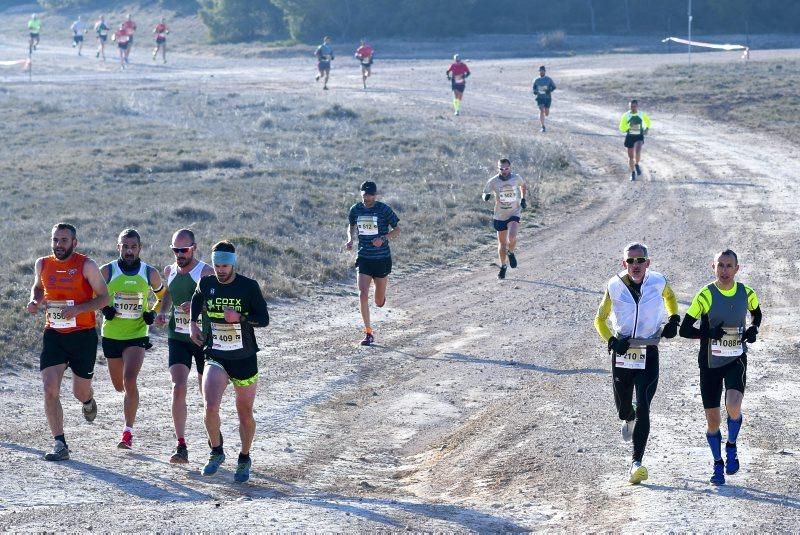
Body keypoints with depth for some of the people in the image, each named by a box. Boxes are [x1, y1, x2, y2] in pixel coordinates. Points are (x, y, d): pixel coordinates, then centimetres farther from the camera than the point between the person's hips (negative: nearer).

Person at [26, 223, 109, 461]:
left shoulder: (86, 265, -9)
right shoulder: (43, 264, 3)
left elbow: (103, 297, -6)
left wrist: (78, 309, -21)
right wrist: (35, 301, 0)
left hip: (83, 335, -3)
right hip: (53, 335, 3)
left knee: (80, 392, 10)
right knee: (50, 389, -13)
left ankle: (88, 401, 50)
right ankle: (60, 445, -8)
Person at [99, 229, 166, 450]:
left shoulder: (150, 273, -2)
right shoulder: (107, 271, -4)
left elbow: (163, 296, 15)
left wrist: (153, 313, -1)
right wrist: (104, 308, -7)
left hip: (137, 335, -2)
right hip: (111, 335, 2)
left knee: (129, 381, -19)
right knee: (119, 385, 12)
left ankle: (128, 432, -12)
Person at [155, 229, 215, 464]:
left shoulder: (206, 273, -12)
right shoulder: (169, 271, 4)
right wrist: (162, 313, 4)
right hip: (177, 337, 3)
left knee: (208, 392, 11)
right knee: (178, 388, -13)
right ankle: (181, 446, -13)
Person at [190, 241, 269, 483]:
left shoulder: (248, 286, -10)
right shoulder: (206, 284, -1)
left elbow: (264, 319, -9)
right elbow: (196, 301, 23)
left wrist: (239, 317, -25)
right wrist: (193, 323, 10)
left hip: (244, 359, -1)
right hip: (215, 357, 1)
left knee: (245, 413, 9)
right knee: (210, 407, -18)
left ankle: (244, 459, 30)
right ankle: (216, 452, 5)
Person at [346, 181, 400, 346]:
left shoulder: (384, 209, -8)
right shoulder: (355, 209, 1)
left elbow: (397, 230, -2)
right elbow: (351, 226, 20)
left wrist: (383, 238, -19)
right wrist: (350, 239, -1)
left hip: (382, 258, -2)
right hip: (363, 258, 2)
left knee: (379, 302, 8)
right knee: (363, 295, -14)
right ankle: (368, 333, -5)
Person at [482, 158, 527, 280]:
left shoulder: (516, 178, -5)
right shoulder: (493, 181, -10)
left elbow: (523, 185, 17)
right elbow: (485, 194, -2)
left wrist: (523, 199, 9)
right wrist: (486, 196, -25)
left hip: (514, 214, -1)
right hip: (500, 216, 1)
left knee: (512, 237, -24)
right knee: (502, 243, 9)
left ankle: (511, 253, 9)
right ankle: (503, 266, 29)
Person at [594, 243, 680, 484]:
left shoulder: (657, 282, -5)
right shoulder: (614, 287, -6)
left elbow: (669, 295, 20)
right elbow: (600, 319, 5)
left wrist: (674, 319, 5)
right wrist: (611, 341, -12)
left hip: (649, 356, -1)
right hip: (621, 355, 1)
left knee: (642, 409, -14)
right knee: (623, 410, 13)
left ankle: (637, 463, -14)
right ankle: (629, 419, 52)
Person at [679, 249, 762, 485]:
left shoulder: (746, 293, -2)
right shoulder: (705, 295, -11)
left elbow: (756, 314, 19)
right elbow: (684, 329, -10)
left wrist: (754, 329, -2)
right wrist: (709, 333, -24)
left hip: (736, 360, 0)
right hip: (710, 363, 0)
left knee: (733, 406, -24)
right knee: (712, 419, 5)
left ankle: (731, 447, 3)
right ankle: (718, 464, 26)